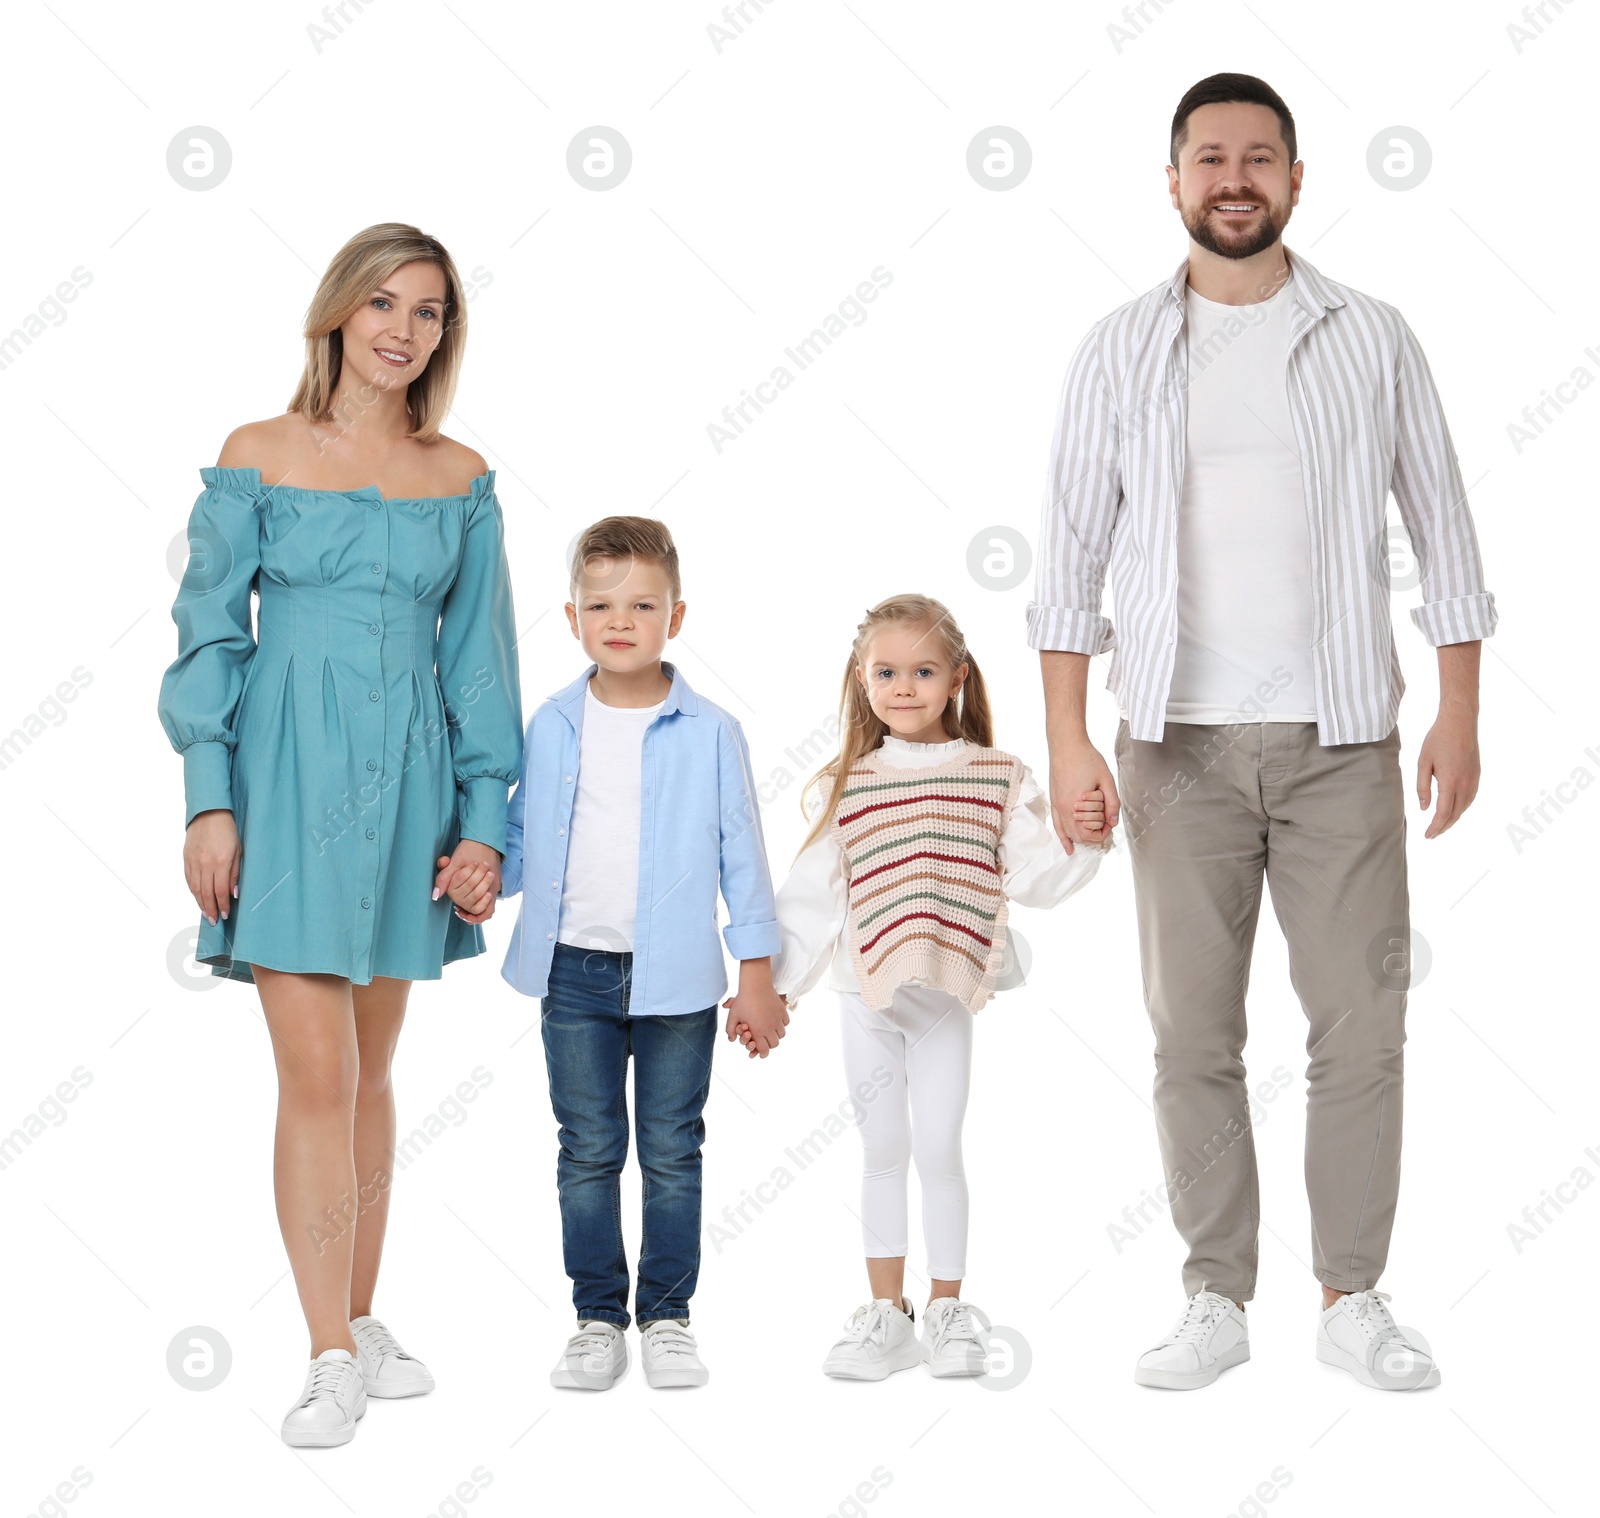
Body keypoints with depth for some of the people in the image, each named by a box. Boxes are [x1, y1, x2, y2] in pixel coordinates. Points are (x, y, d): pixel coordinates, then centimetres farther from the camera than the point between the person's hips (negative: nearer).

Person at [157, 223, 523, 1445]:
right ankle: (333, 1360, -1)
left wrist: (484, 821, 3)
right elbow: (210, 635, 0)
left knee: (370, 1069, 11)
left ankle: (364, 1319, 23)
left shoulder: (460, 477, 7)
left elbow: (481, 657, 8)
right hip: (288, 774, -3)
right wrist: (209, 800, -8)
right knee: (318, 1076, -7)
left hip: (408, 782, 3)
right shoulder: (259, 458, 0)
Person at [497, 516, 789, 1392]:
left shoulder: (709, 734, -3)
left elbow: (740, 855, 0)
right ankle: (598, 1317, 19)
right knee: (588, 1153, 8)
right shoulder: (550, 728, 3)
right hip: (577, 973, 2)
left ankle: (667, 1316, 18)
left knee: (672, 1151, 7)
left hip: (679, 978, -2)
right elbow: (523, 841, 11)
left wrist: (758, 974, -1)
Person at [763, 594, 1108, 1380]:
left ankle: (947, 1310, 15)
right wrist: (770, 984, 3)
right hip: (866, 994, 2)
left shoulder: (997, 777, 1)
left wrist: (1082, 841, -20)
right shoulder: (844, 785, 4)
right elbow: (812, 895, 6)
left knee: (939, 1150, 0)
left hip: (948, 995, -2)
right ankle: (885, 1312, 17)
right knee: (882, 1152, 9)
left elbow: (1032, 877, -2)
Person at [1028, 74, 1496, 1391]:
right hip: (1180, 741, 0)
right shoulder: (1121, 352, 4)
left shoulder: (1372, 339, 4)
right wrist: (1069, 739, -4)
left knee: (1360, 1027, 1)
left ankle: (1354, 1300, 14)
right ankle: (1218, 1301, 15)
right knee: (1194, 1034, 4)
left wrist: (1459, 715, 1)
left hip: (1341, 738, 0)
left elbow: (1442, 529, 7)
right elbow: (1073, 551, 3)